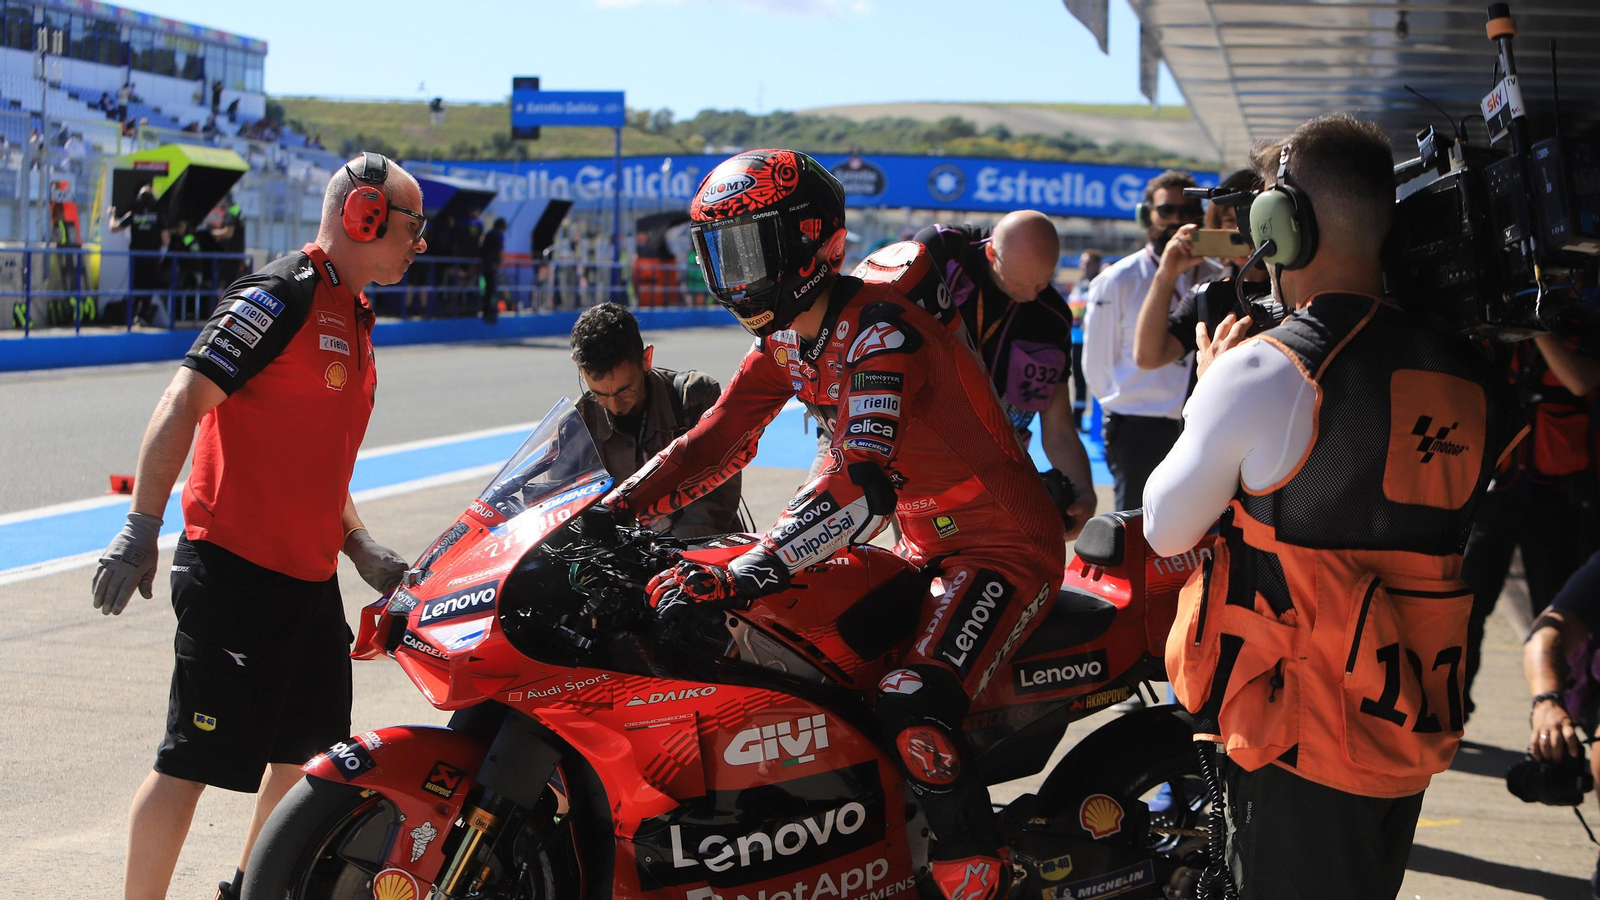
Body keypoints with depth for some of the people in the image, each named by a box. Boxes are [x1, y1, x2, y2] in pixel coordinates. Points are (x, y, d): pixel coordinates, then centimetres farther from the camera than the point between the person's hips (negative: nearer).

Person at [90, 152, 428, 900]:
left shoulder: (354, 318, 17)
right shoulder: (282, 295, -13)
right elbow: (183, 401, -19)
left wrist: (361, 546, 19)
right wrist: (142, 526, -25)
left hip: (309, 574, 10)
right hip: (235, 571, -10)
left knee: (307, 750, 17)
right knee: (194, 760, -6)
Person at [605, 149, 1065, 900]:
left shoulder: (879, 330, -26)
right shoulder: (783, 342, 4)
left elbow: (862, 484, -39)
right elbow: (714, 442, 5)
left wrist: (739, 578, -47)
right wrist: (609, 512, -10)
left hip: (1005, 547, -10)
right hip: (928, 546, 10)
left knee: (913, 710, -29)